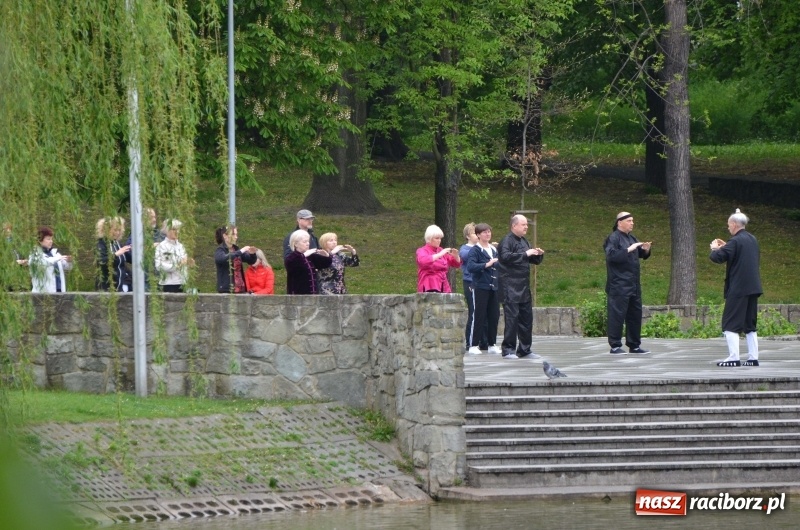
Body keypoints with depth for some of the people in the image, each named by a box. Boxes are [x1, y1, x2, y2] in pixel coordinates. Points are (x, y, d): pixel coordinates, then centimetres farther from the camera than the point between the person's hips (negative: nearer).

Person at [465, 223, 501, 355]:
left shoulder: (494, 250, 15)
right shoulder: (475, 250, -5)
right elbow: (470, 266, -20)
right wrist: (487, 264, -27)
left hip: (494, 288, 6)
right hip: (480, 288, -6)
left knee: (494, 316, 5)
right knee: (479, 316, -5)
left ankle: (492, 344, 14)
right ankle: (473, 345, -1)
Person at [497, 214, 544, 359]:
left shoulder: (524, 241, 19)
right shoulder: (507, 241, -7)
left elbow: (534, 260, 26)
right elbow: (505, 256, -25)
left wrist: (539, 255, 4)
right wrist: (525, 254, -25)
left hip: (524, 286, 8)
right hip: (511, 286, -8)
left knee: (526, 317, 9)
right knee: (512, 317, -9)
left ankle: (524, 350, 17)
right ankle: (508, 350, -6)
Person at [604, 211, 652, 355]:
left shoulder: (632, 238, 16)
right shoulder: (613, 238, -8)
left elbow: (642, 255, 22)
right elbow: (611, 255, -22)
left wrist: (645, 250, 1)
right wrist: (628, 250, -24)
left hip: (633, 284, 8)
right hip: (619, 285, -8)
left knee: (635, 314, 11)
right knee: (617, 314, -7)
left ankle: (634, 345, 19)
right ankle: (615, 346, -4)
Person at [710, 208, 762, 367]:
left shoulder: (736, 241, -14)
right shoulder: (752, 240, 13)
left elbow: (718, 257, -18)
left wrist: (715, 249, 4)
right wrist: (725, 247, 21)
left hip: (738, 288, -8)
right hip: (752, 287, 8)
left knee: (730, 324, -6)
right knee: (749, 324, 13)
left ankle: (733, 358, -14)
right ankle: (753, 358, 11)